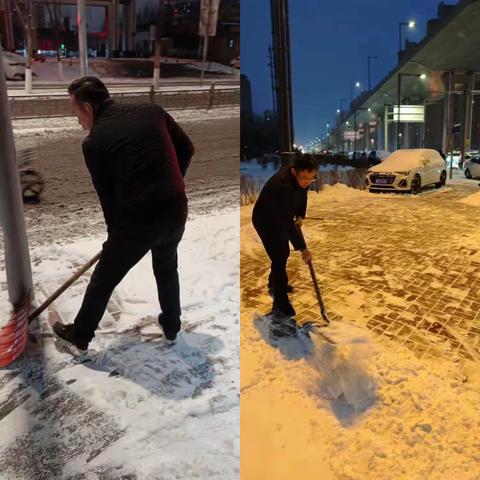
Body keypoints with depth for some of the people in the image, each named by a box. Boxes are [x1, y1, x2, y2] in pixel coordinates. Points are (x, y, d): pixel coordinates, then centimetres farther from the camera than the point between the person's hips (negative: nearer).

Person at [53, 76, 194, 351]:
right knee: (167, 269, 30)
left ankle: (80, 334, 38)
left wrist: (116, 234, 17)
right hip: (176, 211, 4)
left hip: (137, 221, -4)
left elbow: (107, 197, 3)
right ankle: (172, 327, 45)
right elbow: (187, 149, 8)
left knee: (103, 280, 18)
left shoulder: (93, 143, -3)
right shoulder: (152, 111, 5)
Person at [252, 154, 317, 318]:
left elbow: (302, 195, 9)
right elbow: (287, 223, -40)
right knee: (279, 257, -10)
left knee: (283, 253, 21)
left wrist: (300, 216, -4)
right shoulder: (282, 185, -41)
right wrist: (302, 248, -37)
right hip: (265, 221, -8)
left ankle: (274, 283, 45)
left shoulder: (302, 177, -15)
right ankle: (280, 302, 0)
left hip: (281, 218, 8)